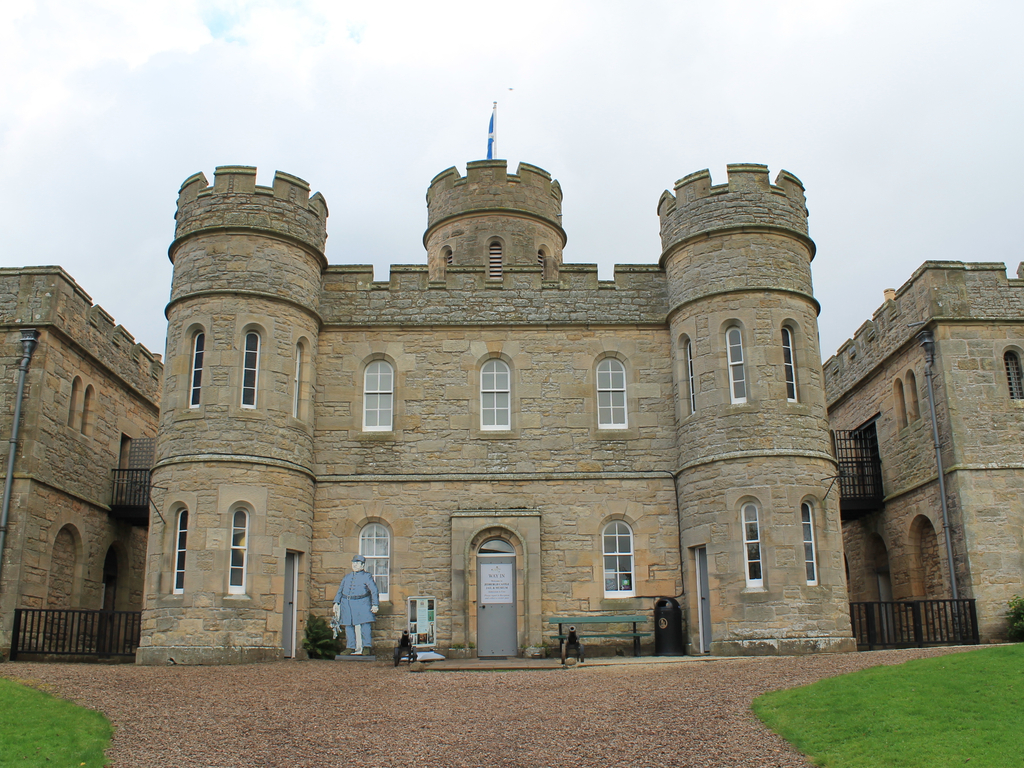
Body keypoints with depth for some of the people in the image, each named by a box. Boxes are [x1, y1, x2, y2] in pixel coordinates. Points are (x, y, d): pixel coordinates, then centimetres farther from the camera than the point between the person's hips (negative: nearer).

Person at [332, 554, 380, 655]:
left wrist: (375, 605, -13)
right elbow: (340, 590, 21)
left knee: (365, 626, -10)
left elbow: (374, 590, -4)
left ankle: (366, 647, -6)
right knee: (349, 626, 4)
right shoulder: (347, 577, 18)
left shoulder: (367, 577, 3)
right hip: (347, 604, 5)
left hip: (362, 605, -5)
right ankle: (350, 647, 11)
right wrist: (336, 602, 10)